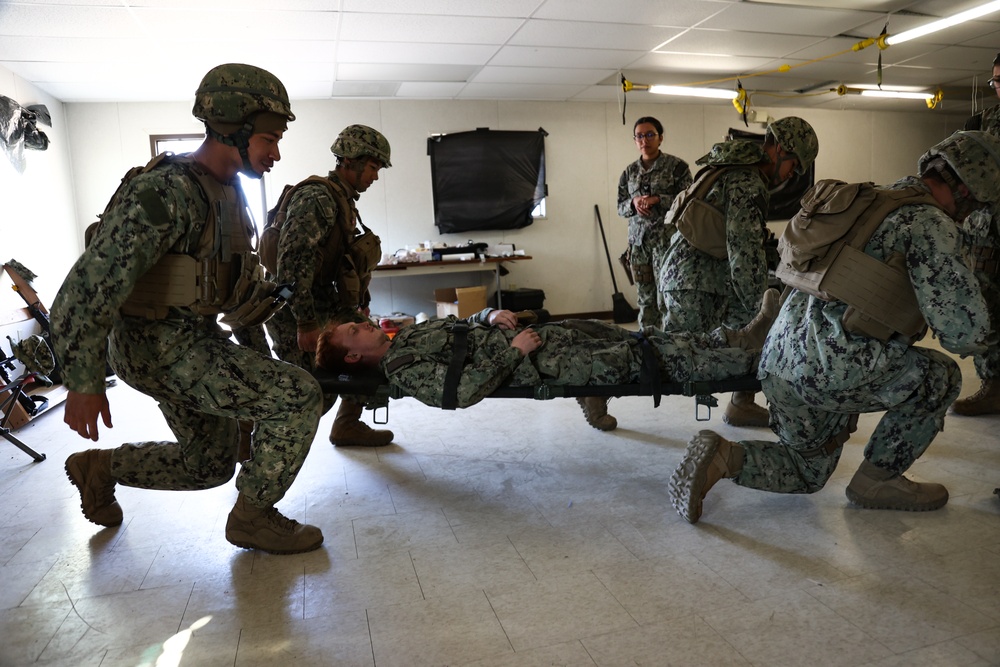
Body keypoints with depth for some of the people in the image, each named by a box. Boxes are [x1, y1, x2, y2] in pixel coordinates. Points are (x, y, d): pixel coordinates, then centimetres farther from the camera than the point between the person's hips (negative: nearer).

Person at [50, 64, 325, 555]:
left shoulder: (228, 191, 6)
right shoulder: (166, 192, -23)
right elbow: (89, 287, -23)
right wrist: (84, 385, -19)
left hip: (197, 338, 9)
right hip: (161, 347, -9)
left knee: (210, 465, 19)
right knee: (299, 398, -18)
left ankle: (98, 468, 38)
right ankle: (253, 518, 0)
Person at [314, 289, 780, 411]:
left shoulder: (406, 335, 16)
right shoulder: (400, 368, -11)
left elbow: (465, 323, 23)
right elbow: (461, 391, -24)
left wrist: (493, 316, 1)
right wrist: (512, 351, -20)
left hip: (533, 334, 8)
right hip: (541, 363, -8)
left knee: (639, 339, 2)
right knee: (640, 359, -10)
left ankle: (738, 341, 9)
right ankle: (747, 357, 1)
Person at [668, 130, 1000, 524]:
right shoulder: (932, 225, -7)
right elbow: (964, 335, -11)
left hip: (779, 358, 9)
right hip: (830, 365, -9)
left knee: (806, 474, 25)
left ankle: (722, 457, 1)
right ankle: (875, 482, 15)